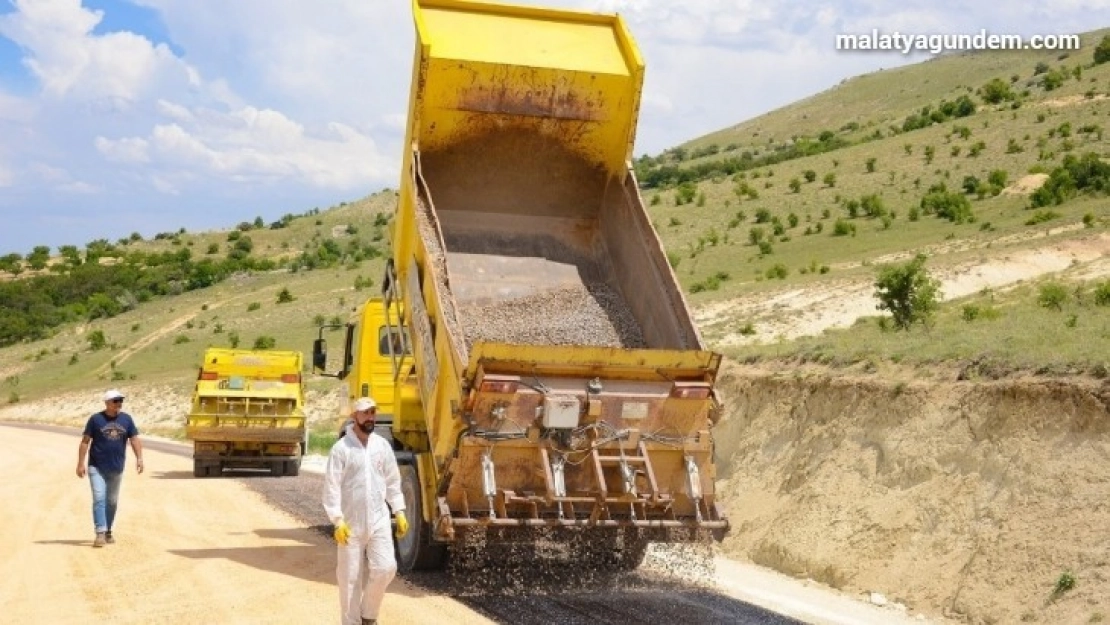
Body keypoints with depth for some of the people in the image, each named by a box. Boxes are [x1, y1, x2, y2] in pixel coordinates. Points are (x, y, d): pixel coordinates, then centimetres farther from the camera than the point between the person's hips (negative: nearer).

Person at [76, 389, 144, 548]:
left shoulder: (127, 419, 5)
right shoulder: (96, 419, -4)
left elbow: (134, 439, 4)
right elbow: (85, 441, -3)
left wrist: (139, 458, -10)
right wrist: (80, 464, -8)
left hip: (117, 468, 4)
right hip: (97, 467, -4)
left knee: (112, 501, 12)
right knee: (99, 499, -12)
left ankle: (108, 532, 24)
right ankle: (100, 533, -17)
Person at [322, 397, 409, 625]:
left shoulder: (382, 445, 6)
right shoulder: (341, 448, -8)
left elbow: (393, 481, 12)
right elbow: (331, 487, -11)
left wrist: (399, 512, 6)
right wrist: (338, 520, -18)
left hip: (378, 520, 3)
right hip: (351, 523, -3)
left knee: (385, 568, -5)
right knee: (350, 578, 3)